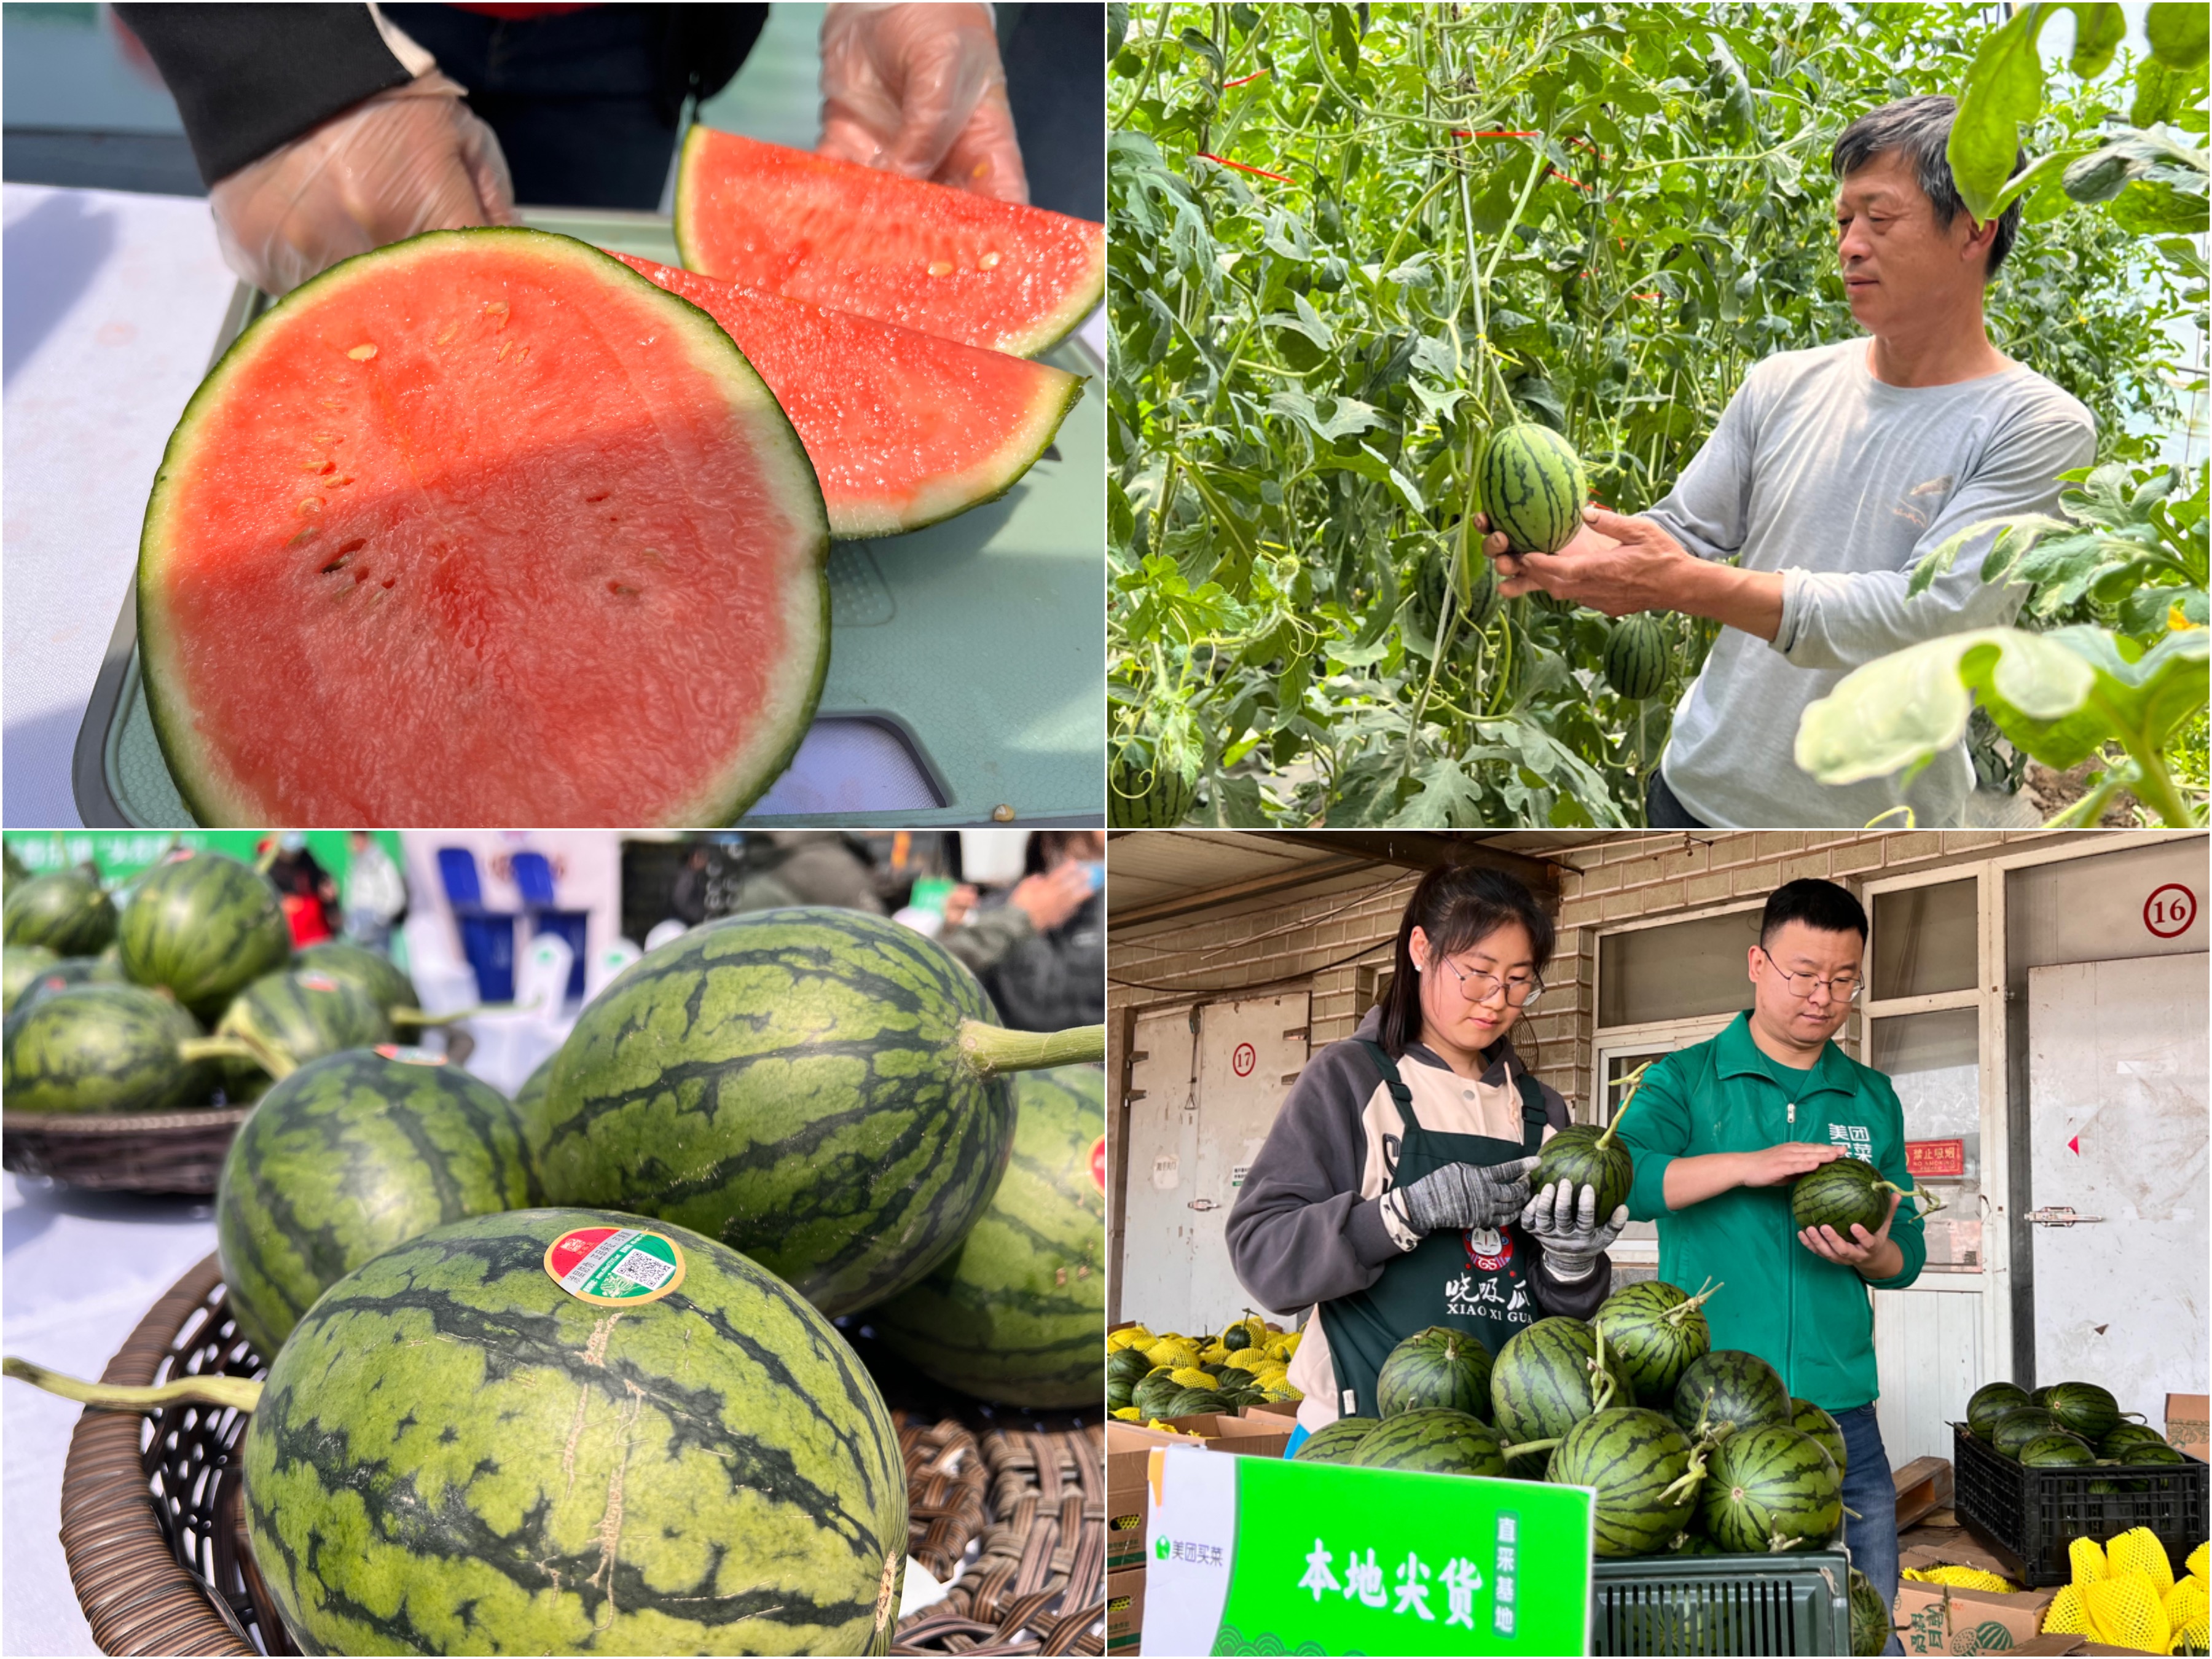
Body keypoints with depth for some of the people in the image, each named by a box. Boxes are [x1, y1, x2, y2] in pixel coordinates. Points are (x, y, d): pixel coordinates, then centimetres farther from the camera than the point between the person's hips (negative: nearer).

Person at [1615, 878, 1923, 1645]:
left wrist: (1872, 1256, -8)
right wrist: (1746, 1165, -26)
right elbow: (1618, 1176, -14)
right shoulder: (1686, 1081, 4)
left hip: (1839, 1407, 3)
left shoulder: (1873, 1100, 15)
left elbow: (1908, 1257, 16)